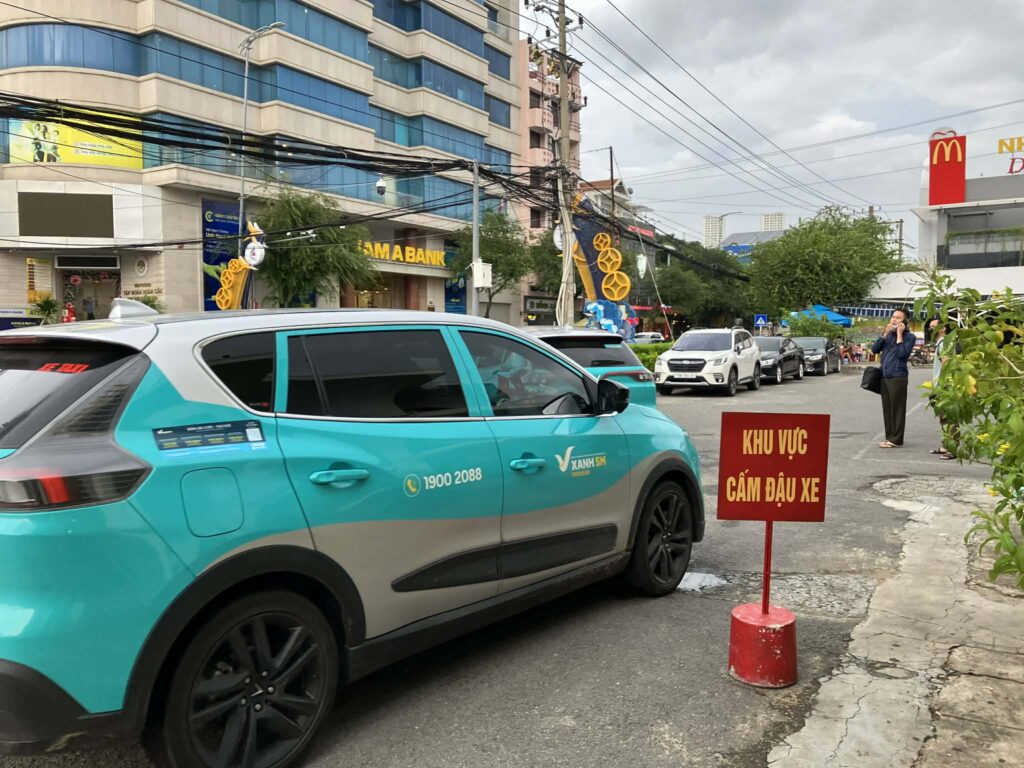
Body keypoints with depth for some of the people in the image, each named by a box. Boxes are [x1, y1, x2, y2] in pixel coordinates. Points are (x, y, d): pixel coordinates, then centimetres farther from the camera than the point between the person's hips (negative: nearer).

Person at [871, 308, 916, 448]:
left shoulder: (909, 336, -2)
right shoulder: (888, 334, 15)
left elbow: (902, 354, -16)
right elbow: (874, 349, 5)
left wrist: (899, 334, -12)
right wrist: (885, 334, -4)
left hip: (898, 377, -6)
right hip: (884, 376, 6)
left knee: (897, 409, -3)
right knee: (887, 409, 9)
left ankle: (896, 439, 0)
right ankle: (889, 437, 16)